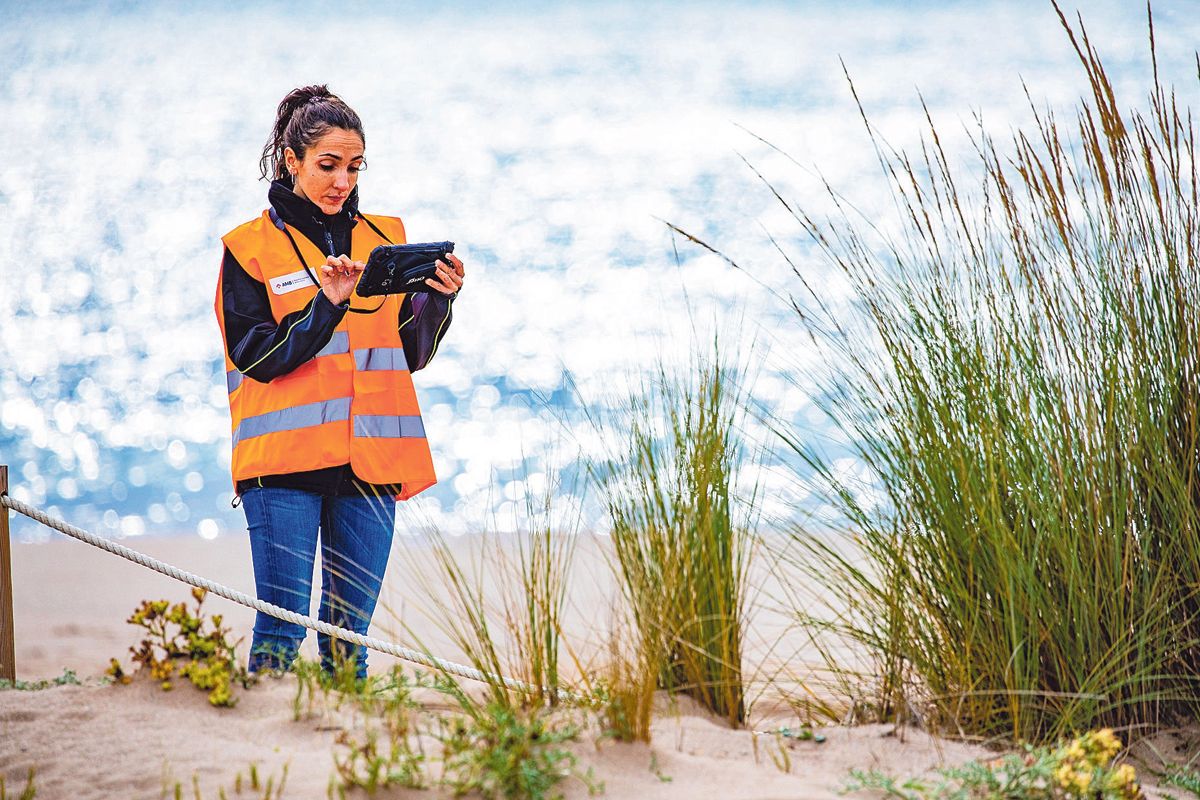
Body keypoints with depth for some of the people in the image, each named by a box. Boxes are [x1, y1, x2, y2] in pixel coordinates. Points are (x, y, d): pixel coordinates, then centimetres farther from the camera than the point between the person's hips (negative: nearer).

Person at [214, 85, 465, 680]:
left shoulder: (383, 239, 15)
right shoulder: (252, 246, 4)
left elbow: (412, 356, 15)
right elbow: (257, 357, -5)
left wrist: (437, 300, -3)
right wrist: (328, 303, -15)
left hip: (368, 463, 4)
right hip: (285, 456, -4)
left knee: (350, 633, 4)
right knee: (282, 628, -10)